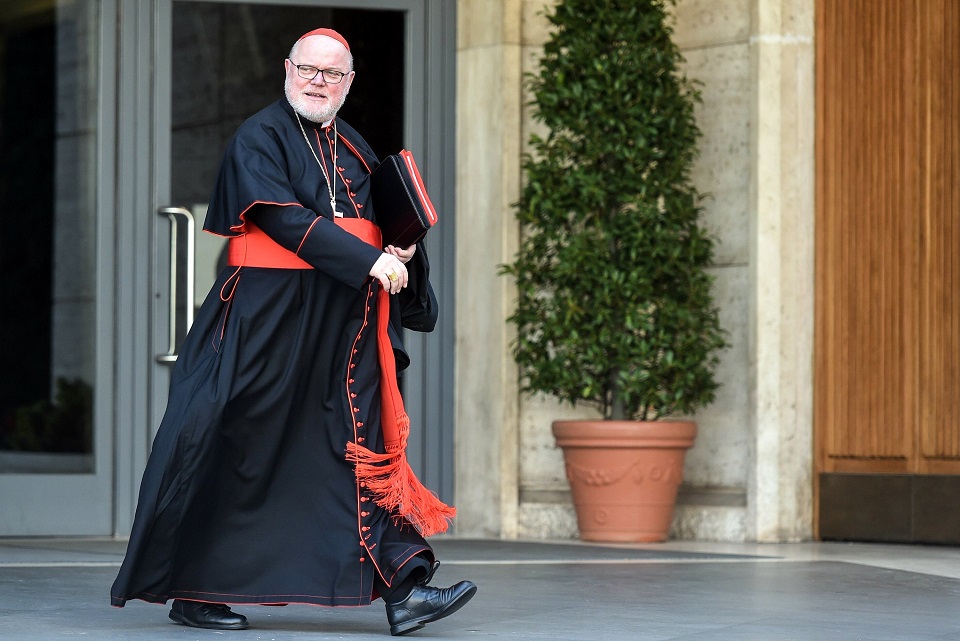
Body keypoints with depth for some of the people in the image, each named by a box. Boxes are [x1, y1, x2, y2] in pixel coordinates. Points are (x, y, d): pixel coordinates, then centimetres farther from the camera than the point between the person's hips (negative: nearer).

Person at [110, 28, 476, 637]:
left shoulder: (354, 148, 18)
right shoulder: (259, 138, -3)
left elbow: (377, 226, 25)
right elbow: (285, 217, -17)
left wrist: (401, 252, 1)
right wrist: (369, 260, -22)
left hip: (345, 325, 6)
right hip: (269, 317, -6)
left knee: (369, 444, -4)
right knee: (238, 453, -2)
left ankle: (403, 587, -10)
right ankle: (190, 591, 9)